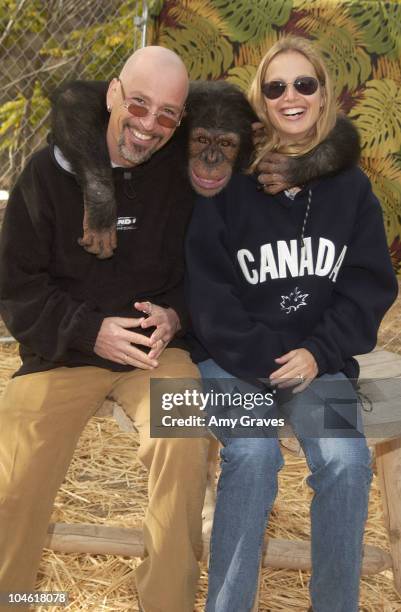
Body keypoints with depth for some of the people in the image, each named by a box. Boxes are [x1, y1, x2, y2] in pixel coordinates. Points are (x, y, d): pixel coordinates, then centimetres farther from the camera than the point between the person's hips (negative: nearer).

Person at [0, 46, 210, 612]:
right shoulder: (50, 171, -2)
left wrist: (175, 315, -11)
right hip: (63, 351, 0)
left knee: (183, 442, -29)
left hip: (159, 346, 1)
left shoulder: (184, 171, 1)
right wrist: (91, 331, -14)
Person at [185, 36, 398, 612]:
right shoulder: (227, 181, -3)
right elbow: (207, 288, -6)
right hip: (233, 358, -2)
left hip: (319, 359, 2)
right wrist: (263, 359, -15)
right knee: (254, 453, -28)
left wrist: (318, 353, -10)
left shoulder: (352, 186, 6)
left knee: (346, 459, -23)